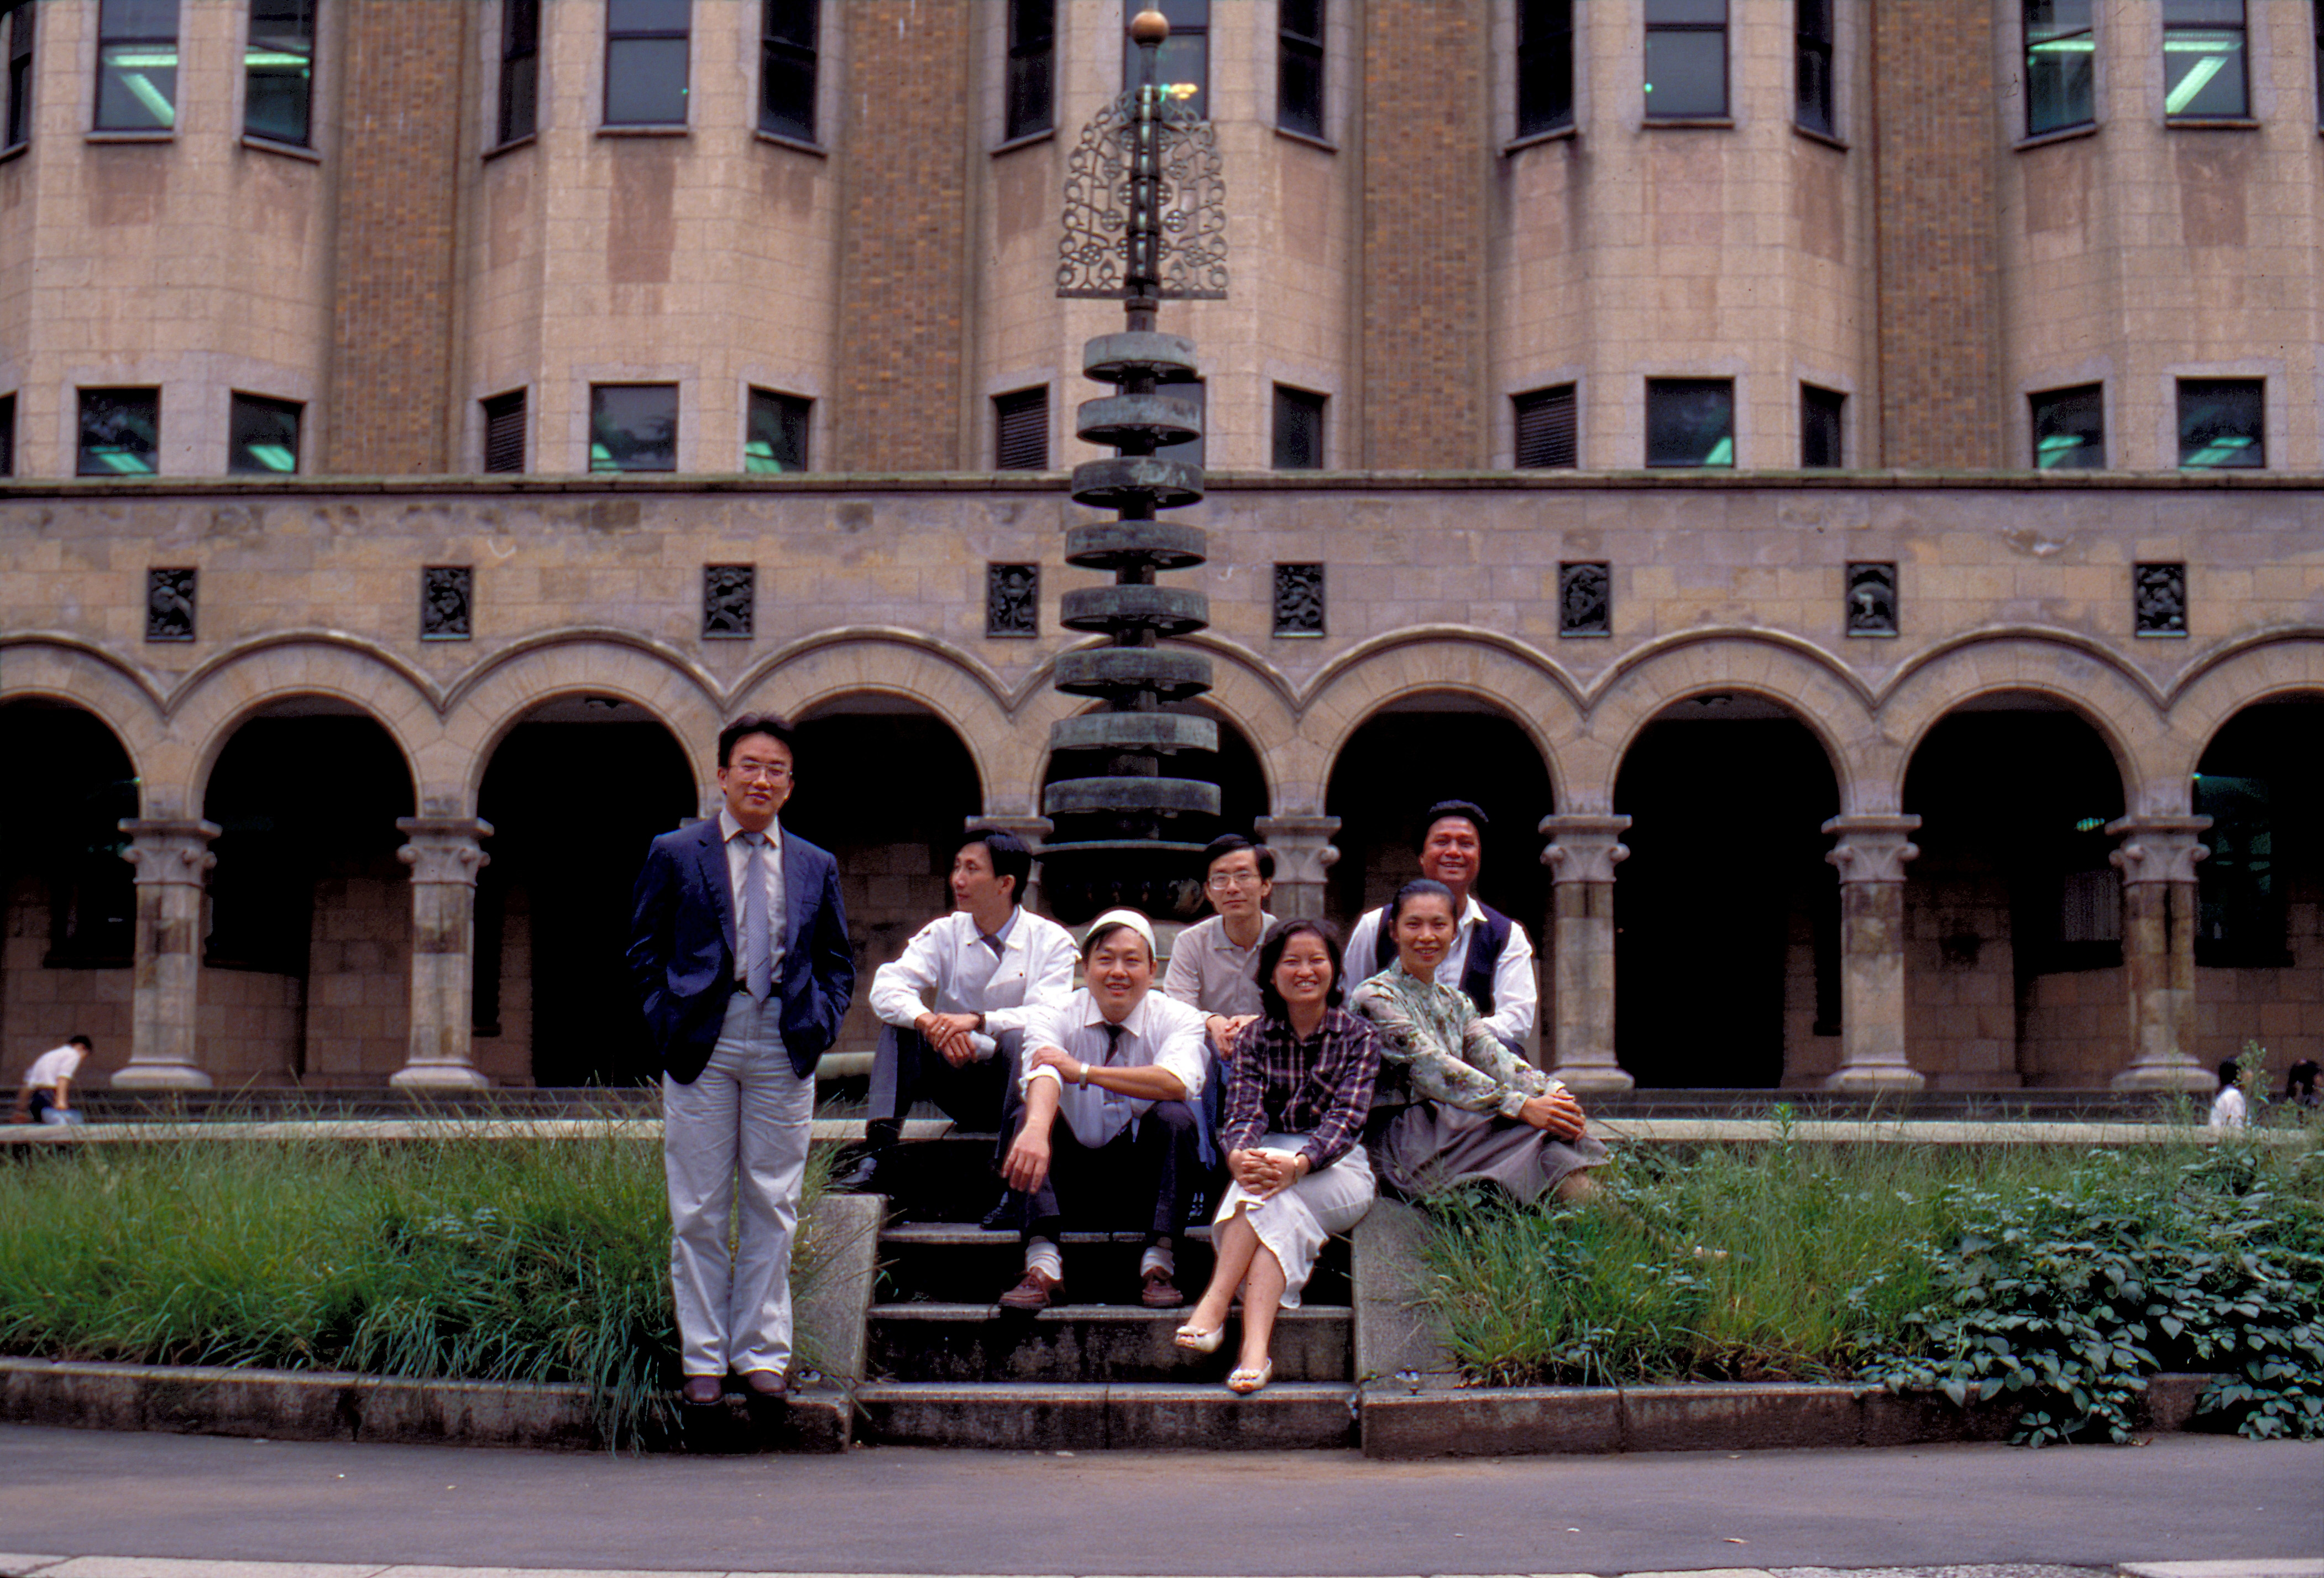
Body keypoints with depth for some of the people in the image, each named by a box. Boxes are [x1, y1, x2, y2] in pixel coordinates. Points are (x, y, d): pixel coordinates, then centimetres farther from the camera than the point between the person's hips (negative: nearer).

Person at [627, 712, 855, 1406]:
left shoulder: (816, 867, 12)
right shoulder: (675, 855, 5)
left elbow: (838, 961, 18)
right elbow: (645, 949, 8)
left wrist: (820, 1023, 2)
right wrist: (668, 1020, -4)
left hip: (784, 1046, 2)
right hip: (703, 1042, -2)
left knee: (772, 1206, 4)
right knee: (699, 1210, 2)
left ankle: (763, 1352, 13)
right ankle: (703, 1356, 10)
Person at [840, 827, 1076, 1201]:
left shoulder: (1051, 941, -4)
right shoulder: (943, 934, 3)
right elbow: (887, 989, -12)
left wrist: (978, 1021, -36)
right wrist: (930, 1023, -33)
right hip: (959, 1084, 3)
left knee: (1019, 1041, -32)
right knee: (898, 1026, -18)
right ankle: (877, 1160, -30)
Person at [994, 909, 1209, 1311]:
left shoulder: (1177, 1019, -6)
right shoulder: (1053, 1018, -6)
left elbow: (1179, 1083, -29)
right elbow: (1043, 1077, -29)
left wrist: (1085, 1071, -30)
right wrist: (1036, 1128, -52)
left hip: (1145, 1184, -1)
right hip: (1071, 1183, 1)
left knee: (1174, 1117, -28)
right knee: (1029, 1115, -25)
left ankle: (1158, 1265, -29)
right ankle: (1042, 1265, -37)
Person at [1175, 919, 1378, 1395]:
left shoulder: (1357, 1037, 3)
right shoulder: (1254, 1039, 10)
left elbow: (1347, 1117, -12)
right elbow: (1243, 1112, -6)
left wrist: (1298, 1163, -33)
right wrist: (1239, 1156, -32)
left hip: (1339, 1173, -2)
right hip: (1269, 1159, 2)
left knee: (1272, 1195, -34)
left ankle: (1213, 1305, -46)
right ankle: (1255, 1348, -49)